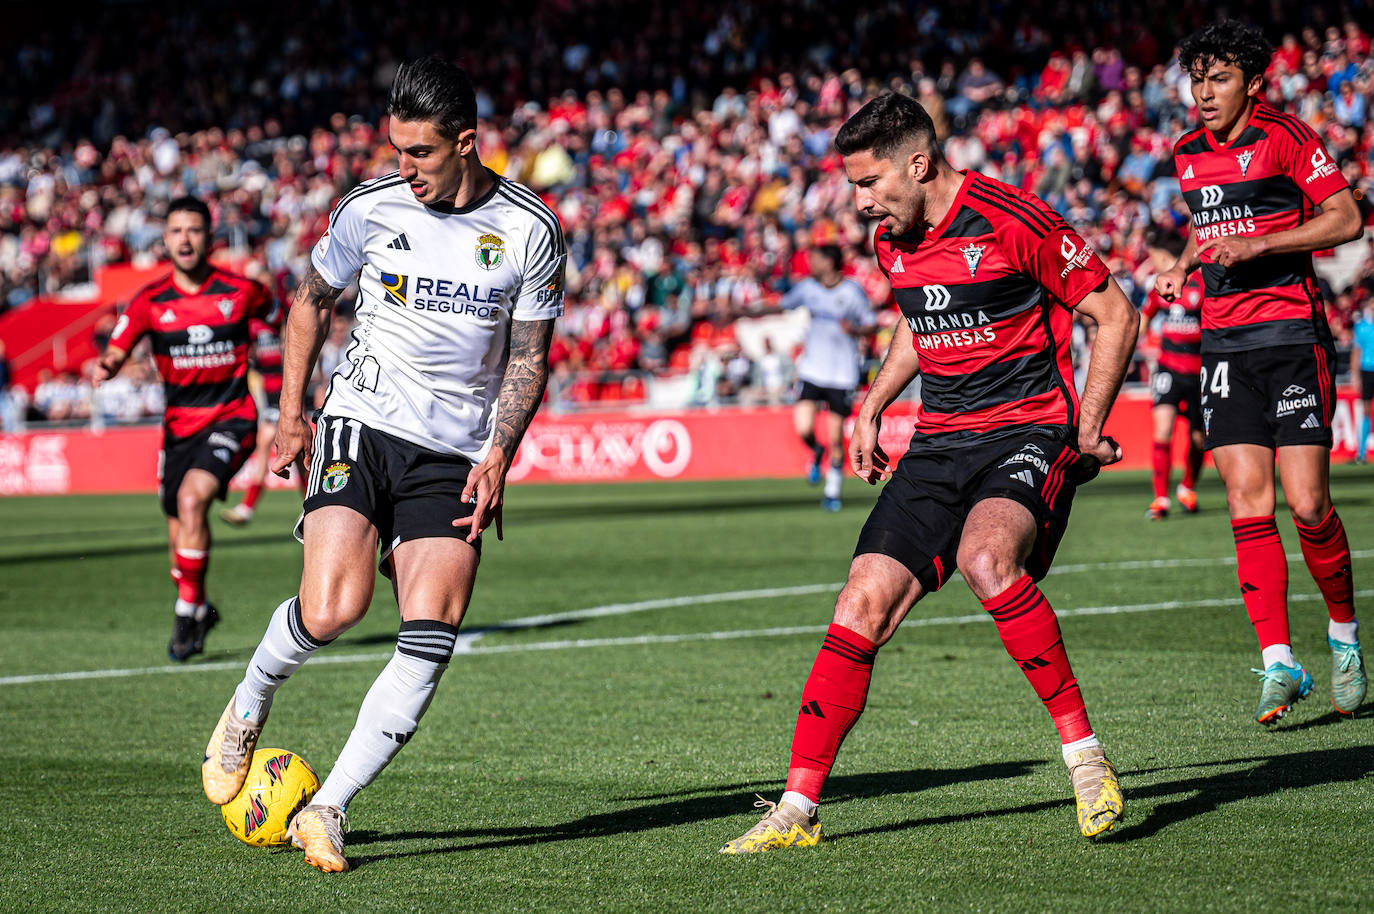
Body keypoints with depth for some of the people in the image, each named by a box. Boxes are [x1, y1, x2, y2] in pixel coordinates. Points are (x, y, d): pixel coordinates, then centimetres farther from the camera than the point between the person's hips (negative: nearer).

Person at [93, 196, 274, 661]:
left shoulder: (240, 291, -6)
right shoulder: (151, 300, -3)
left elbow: (283, 314, 15)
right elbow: (116, 351, -8)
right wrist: (104, 366, -29)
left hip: (230, 418, -4)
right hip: (179, 424, 4)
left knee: (192, 498, -26)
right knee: (179, 527, 11)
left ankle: (187, 609, -16)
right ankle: (200, 608, 38)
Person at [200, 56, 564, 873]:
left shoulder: (531, 231, -3)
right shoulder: (371, 209, -2)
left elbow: (529, 356, 5)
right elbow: (313, 300, 15)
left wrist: (497, 455, -6)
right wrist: (292, 412, 11)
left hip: (455, 456, 1)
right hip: (363, 424, -1)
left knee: (430, 640, -13)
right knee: (331, 610, -21)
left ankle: (326, 811, -5)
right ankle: (249, 706, 12)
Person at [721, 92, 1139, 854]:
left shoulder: (1011, 221, -14)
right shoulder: (892, 243, 8)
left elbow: (1115, 313, -7)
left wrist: (1087, 427, -10)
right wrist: (873, 405, 21)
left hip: (1029, 432, -6)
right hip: (940, 441, 7)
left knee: (985, 558, -35)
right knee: (863, 604, -6)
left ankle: (1085, 755, -22)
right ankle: (798, 808, 0)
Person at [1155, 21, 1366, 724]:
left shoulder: (1284, 138, -5)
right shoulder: (1188, 155, 13)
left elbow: (1347, 220, -8)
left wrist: (1258, 244, -16)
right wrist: (1183, 265, 12)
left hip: (1293, 336, -5)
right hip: (1224, 345, 5)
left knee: (1307, 504, -8)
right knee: (1248, 503, -7)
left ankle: (1344, 634, 17)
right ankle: (1278, 665, -7)